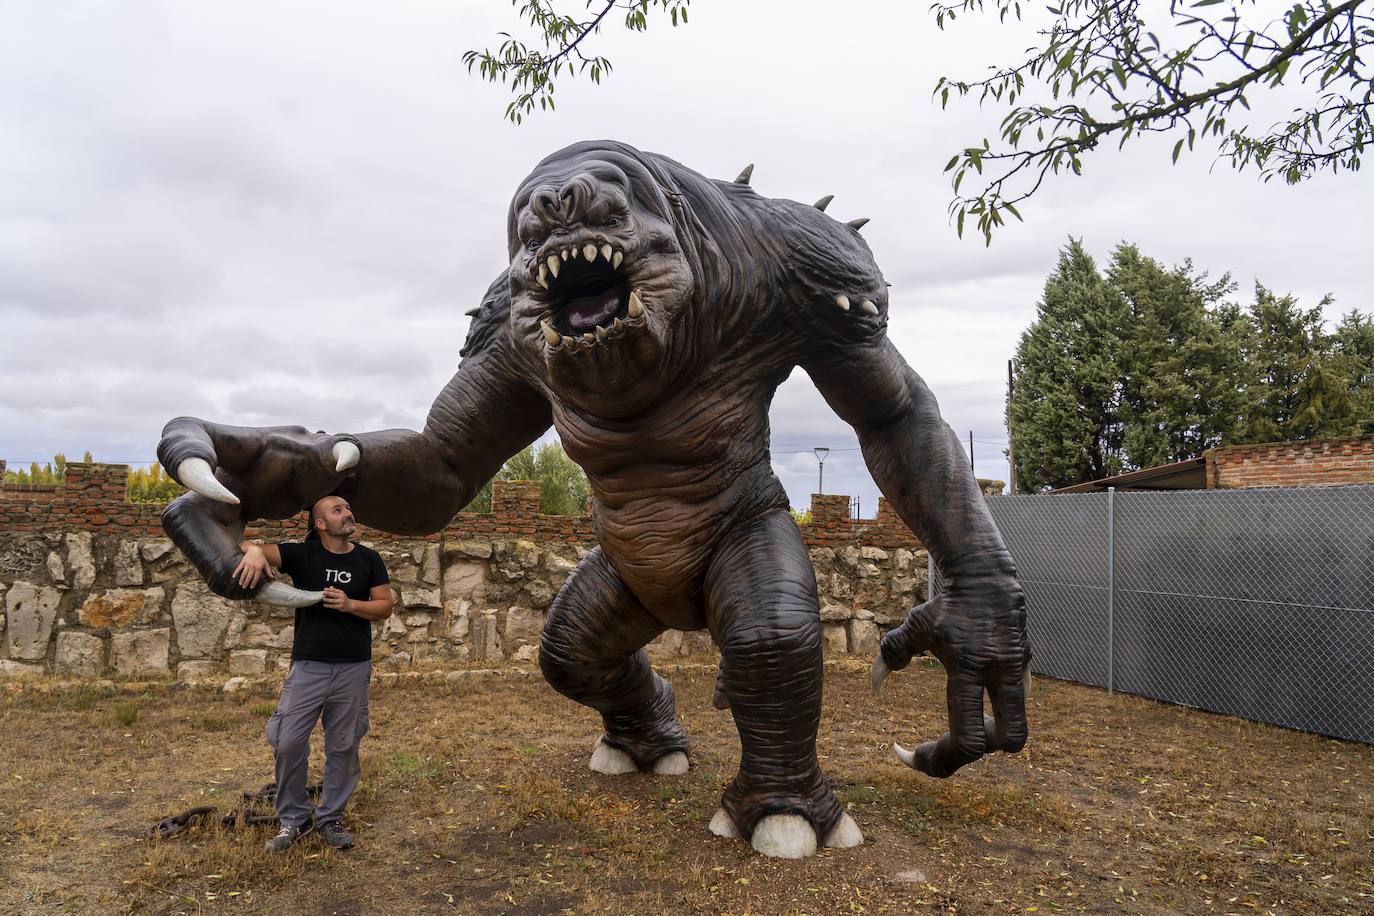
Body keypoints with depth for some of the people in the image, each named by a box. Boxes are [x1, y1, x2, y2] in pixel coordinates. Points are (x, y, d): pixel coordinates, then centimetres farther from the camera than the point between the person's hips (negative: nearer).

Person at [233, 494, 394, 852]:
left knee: (343, 748, 9)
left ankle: (330, 819, 26)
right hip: (308, 666, -1)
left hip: (353, 669, 1)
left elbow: (385, 606, 2)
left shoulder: (368, 559, 3)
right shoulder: (301, 554, -3)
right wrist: (254, 550, -37)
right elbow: (247, 547, -13)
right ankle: (294, 819, 19)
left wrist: (349, 604, -16)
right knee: (288, 743, -2)